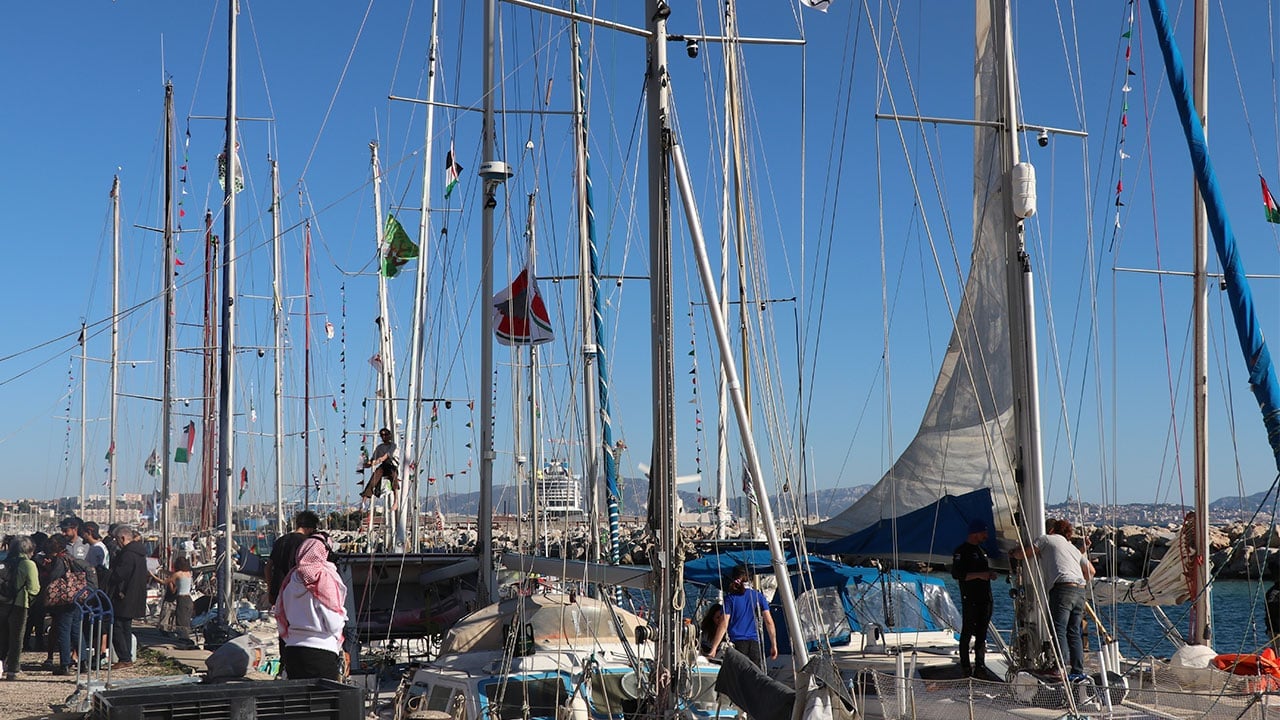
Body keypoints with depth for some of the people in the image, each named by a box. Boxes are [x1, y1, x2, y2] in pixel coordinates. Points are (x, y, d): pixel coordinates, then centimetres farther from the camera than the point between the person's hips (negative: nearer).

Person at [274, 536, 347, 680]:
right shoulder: (325, 578, -9)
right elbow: (333, 625, -12)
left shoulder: (291, 579, 7)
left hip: (291, 651, 6)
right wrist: (342, 613, 8)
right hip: (321, 651, -6)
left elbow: (280, 617, 13)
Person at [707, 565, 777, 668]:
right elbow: (769, 621, 2)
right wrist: (774, 645, 6)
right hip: (755, 643, 2)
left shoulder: (730, 597, 2)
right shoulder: (758, 596, 8)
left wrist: (714, 648, -4)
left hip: (736, 643, -2)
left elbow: (724, 624, -5)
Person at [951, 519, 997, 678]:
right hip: (970, 599, -8)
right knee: (967, 633, -3)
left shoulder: (981, 550, 20)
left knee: (982, 634, 6)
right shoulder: (962, 551, -7)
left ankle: (980, 666, 8)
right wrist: (979, 575, -19)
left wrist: (990, 573, 10)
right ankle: (965, 667, 3)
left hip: (985, 598, 8)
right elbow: (957, 574, -16)